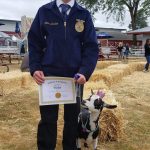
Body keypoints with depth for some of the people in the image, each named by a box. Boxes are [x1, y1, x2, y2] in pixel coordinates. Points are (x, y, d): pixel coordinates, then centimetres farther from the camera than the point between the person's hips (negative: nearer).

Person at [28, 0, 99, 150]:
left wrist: (85, 71, -14)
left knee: (73, 117, 14)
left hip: (75, 76, 1)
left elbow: (91, 46, 1)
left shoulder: (84, 15, 3)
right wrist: (35, 68, -9)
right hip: (49, 75, -1)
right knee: (48, 118, 6)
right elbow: (34, 42, 5)